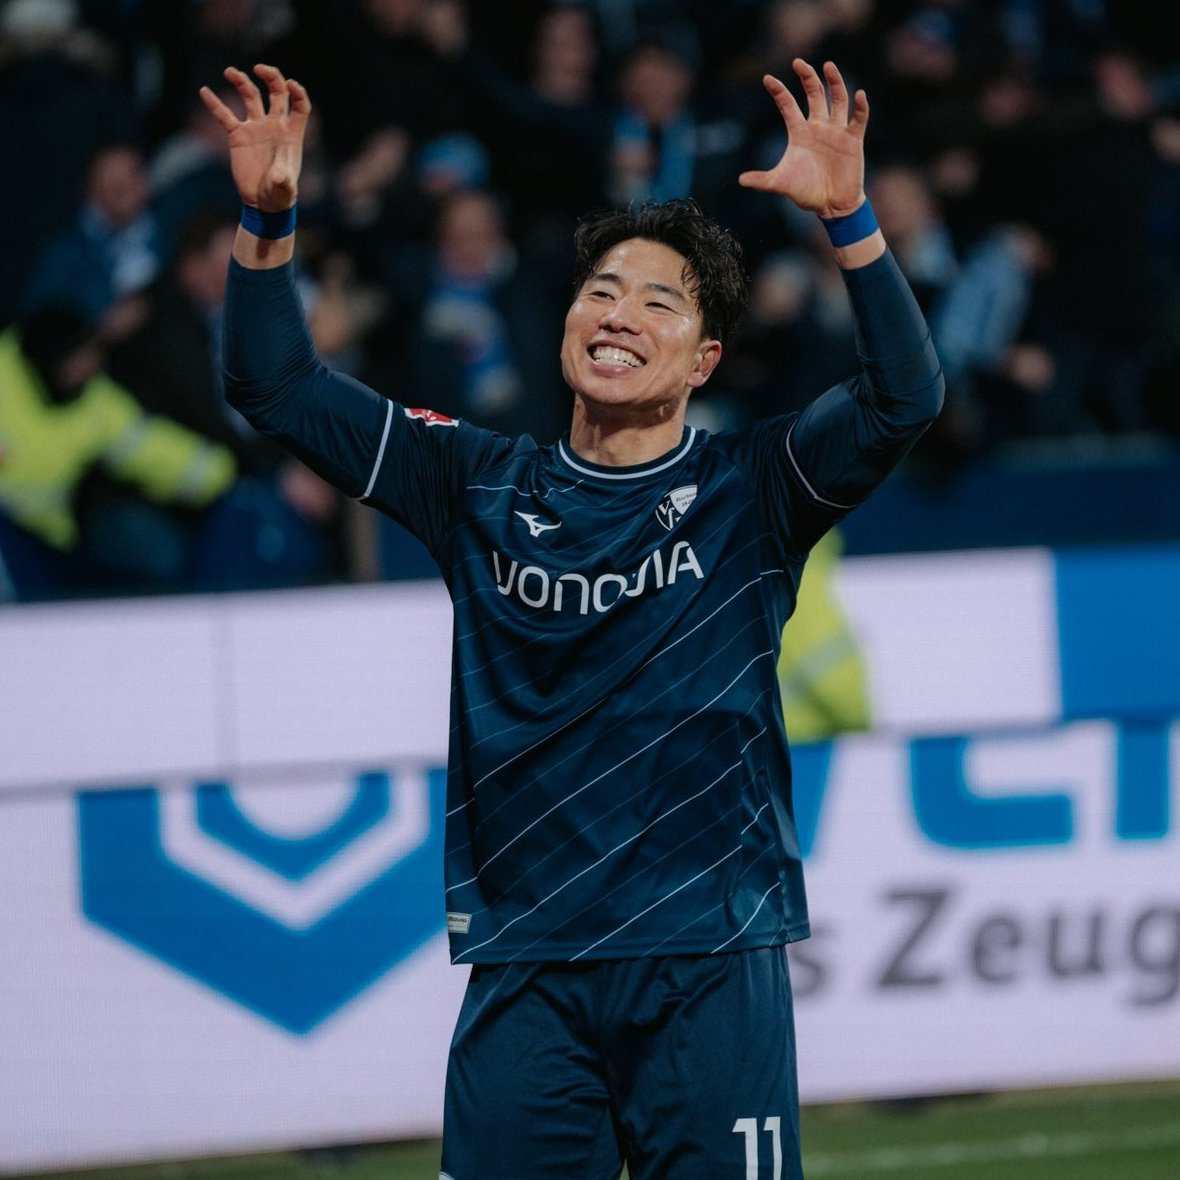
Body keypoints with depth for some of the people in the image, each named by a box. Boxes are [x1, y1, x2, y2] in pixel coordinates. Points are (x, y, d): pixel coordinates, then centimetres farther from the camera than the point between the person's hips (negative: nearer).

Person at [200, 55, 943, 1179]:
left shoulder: (747, 489, 2)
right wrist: (267, 219, -4)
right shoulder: (483, 487, 9)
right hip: (524, 975, 2)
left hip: (710, 967, -2)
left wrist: (848, 220, -25)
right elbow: (278, 388, 10)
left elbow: (903, 399, -13)